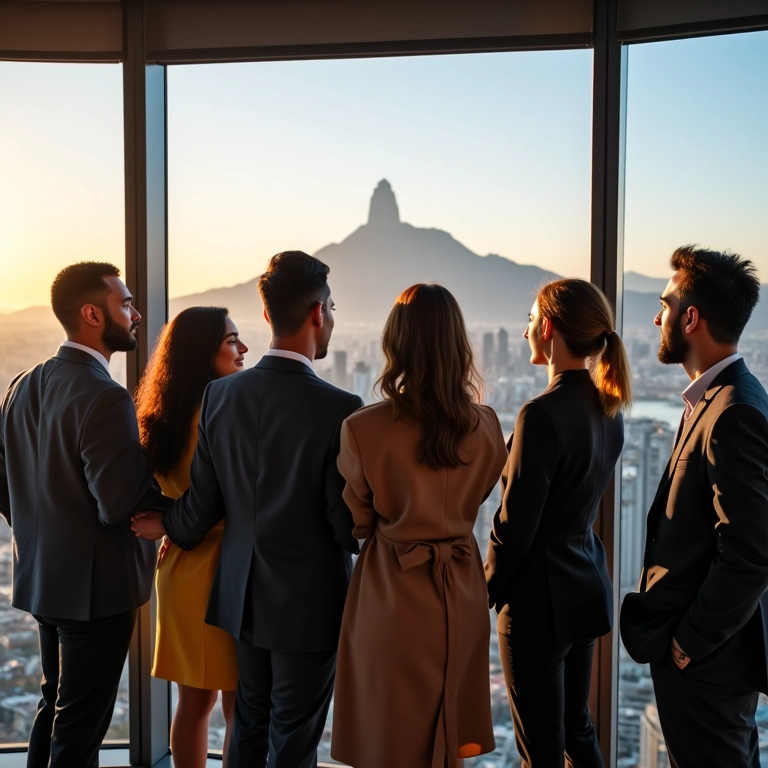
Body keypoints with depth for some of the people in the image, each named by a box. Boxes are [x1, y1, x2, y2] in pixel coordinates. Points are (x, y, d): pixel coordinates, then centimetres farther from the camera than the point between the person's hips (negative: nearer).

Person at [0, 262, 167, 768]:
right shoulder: (105, 398, -23)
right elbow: (120, 505, -26)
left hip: (42, 576, 8)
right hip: (96, 584, -8)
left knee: (55, 705, 23)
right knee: (82, 725, 6)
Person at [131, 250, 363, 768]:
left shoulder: (220, 395, -6)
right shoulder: (339, 409, -22)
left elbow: (202, 506, -1)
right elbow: (347, 526, -17)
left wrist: (168, 528, 21)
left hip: (244, 597, 5)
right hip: (308, 605, -5)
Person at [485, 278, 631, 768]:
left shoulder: (543, 414, -23)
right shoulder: (607, 408, 3)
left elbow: (515, 526, -18)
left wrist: (486, 592, -3)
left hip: (541, 598, -8)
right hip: (587, 586, 9)